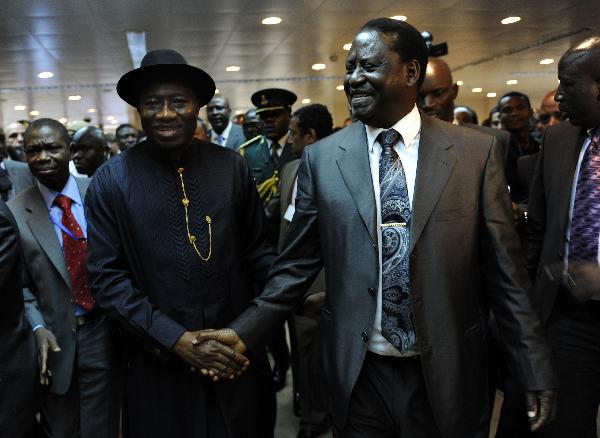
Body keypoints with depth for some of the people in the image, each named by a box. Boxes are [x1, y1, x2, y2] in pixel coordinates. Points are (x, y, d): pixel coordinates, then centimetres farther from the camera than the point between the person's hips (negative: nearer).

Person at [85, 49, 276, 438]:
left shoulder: (232, 166, -2)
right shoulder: (111, 181, -7)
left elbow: (256, 249, 4)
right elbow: (107, 278, -7)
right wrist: (175, 339, -15)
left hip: (238, 353, 2)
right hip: (159, 361, -2)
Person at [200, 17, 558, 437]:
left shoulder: (477, 151, -4)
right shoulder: (321, 158, -2)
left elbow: (503, 269, -2)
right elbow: (298, 265, 2)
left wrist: (538, 370, -1)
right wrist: (245, 332, -8)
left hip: (447, 376, 0)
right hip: (356, 375, 1)